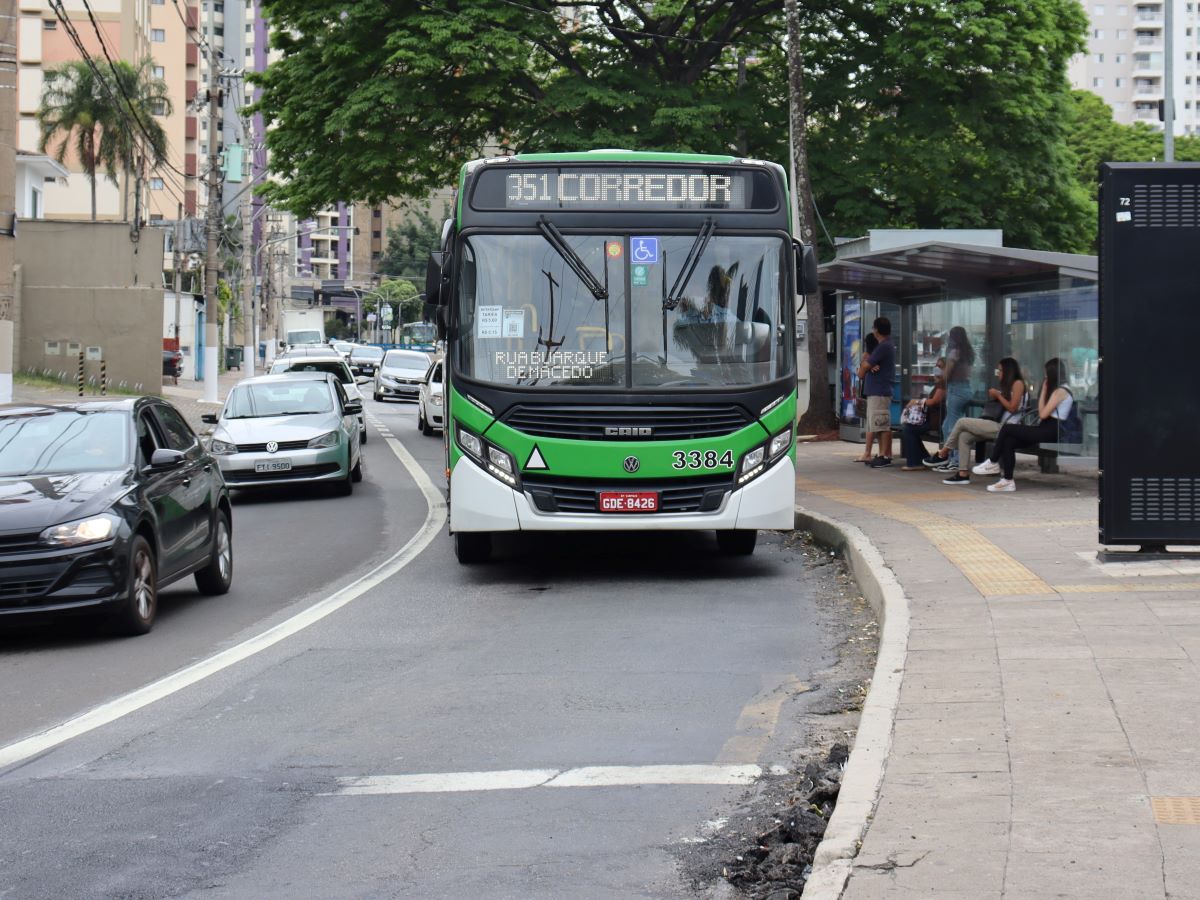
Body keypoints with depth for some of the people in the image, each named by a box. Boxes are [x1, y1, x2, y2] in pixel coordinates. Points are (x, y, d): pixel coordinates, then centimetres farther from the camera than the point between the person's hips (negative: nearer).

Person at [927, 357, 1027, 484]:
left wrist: (998, 395, -5)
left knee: (962, 422, -9)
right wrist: (995, 397, 7)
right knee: (964, 436, -2)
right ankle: (962, 473, -6)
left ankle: (942, 455, 2)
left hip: (1006, 428, -9)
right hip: (1000, 426, 9)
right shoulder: (1009, 385, 23)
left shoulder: (1018, 383, -5)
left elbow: (1012, 408, -14)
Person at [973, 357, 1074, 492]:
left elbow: (1043, 414, -13)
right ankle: (1008, 480, -11)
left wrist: (1044, 391, -4)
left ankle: (993, 463, 1)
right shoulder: (1061, 389, 21)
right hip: (1047, 430, 10)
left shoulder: (1059, 391, -10)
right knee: (1009, 441, -6)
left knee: (1007, 428, -13)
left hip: (1050, 431, -10)